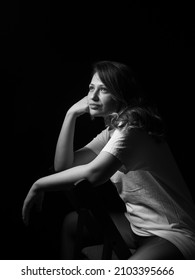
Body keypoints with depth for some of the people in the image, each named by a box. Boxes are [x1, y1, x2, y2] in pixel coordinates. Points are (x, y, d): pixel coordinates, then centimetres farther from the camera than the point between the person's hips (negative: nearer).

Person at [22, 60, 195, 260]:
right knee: (71, 223, 12)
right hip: (138, 224, 9)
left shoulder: (132, 126, -20)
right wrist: (71, 114, -4)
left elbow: (93, 173, -34)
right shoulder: (111, 132, 9)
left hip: (174, 234, -9)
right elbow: (62, 166, 3)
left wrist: (39, 185, -22)